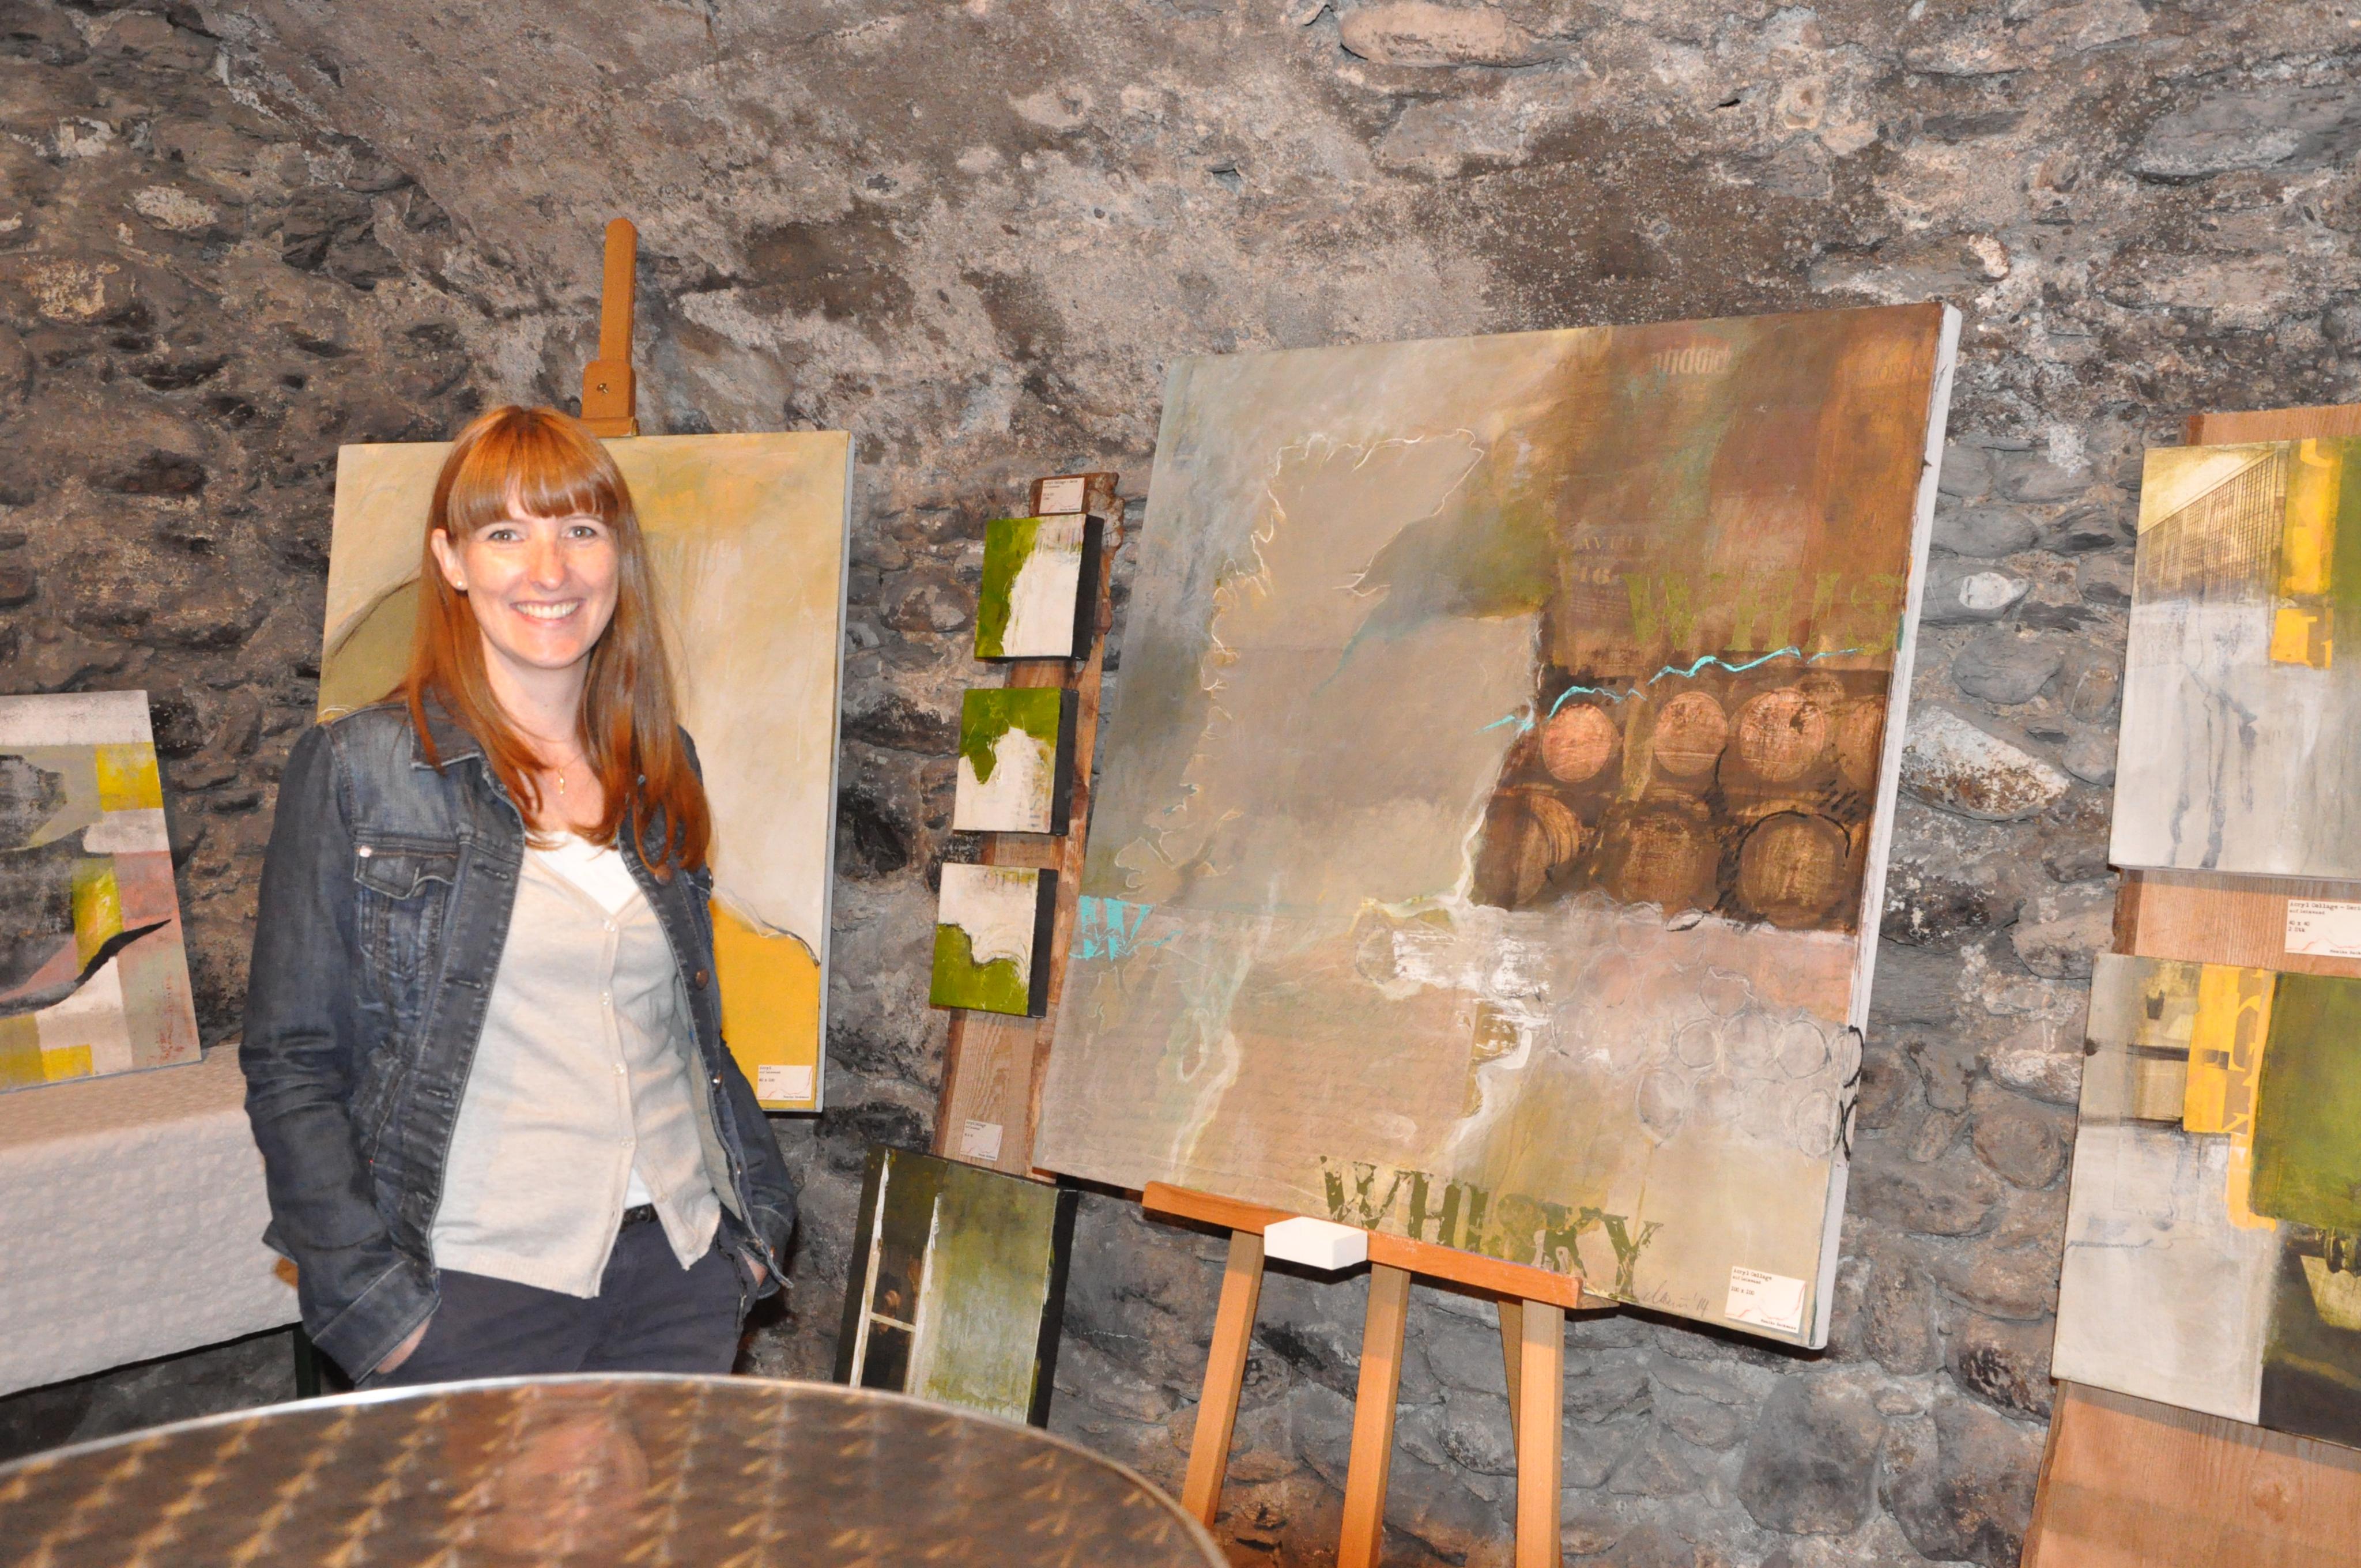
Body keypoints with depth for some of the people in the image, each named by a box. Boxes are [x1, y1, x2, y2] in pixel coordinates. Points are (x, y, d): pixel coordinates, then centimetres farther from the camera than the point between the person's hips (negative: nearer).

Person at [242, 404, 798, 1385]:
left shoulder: (662, 773, 8)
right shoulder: (357, 771, -5)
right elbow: (292, 1066, -4)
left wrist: (760, 1213, 12)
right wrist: (371, 1297, -9)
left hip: (682, 1273, 4)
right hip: (477, 1290, -4)